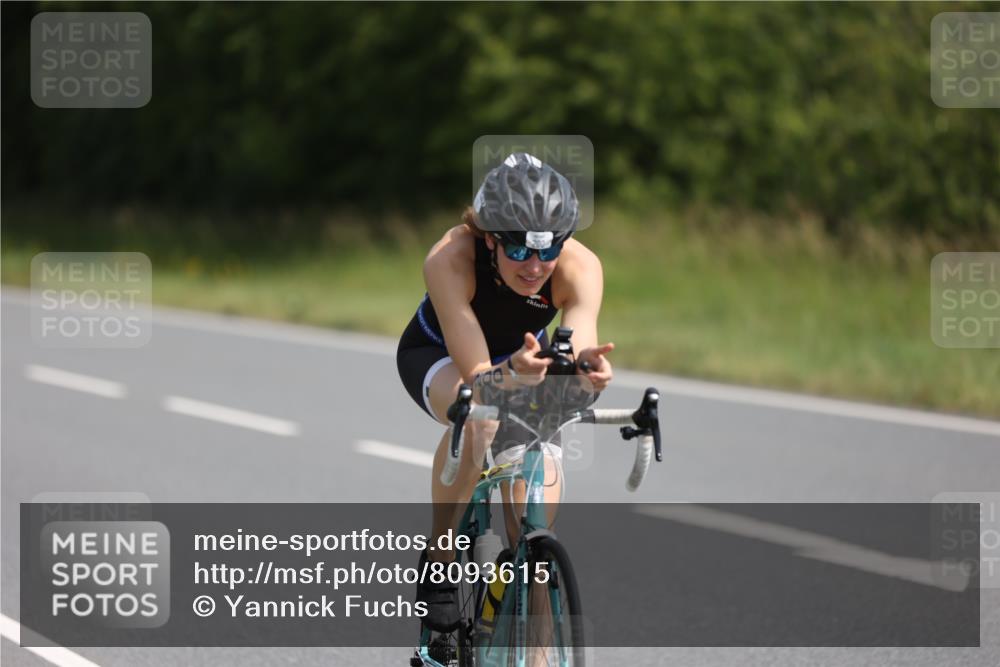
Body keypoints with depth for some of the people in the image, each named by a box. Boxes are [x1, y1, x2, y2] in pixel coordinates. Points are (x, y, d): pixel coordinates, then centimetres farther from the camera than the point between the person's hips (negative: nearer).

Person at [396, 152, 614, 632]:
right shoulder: (450, 259, -38)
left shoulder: (580, 266, -33)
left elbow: (577, 361, -44)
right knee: (479, 417, -39)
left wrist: (588, 368, -68)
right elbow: (477, 378, -43)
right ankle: (438, 562, -20)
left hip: (522, 357, 3)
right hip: (438, 355, -3)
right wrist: (513, 373, -65)